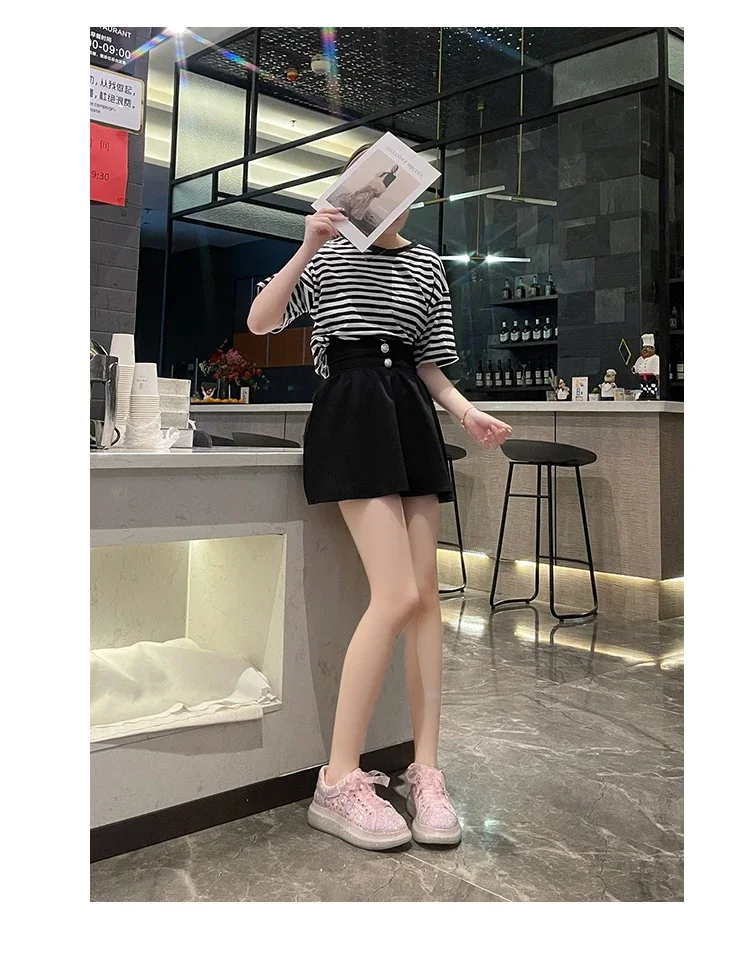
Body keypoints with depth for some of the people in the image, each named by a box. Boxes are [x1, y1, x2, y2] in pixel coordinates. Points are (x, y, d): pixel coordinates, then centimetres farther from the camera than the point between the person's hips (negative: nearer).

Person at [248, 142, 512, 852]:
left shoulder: (427, 266, 18)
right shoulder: (328, 254, 9)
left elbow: (429, 363, 16)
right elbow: (261, 322, -4)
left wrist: (468, 412, -2)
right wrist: (308, 248, -13)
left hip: (411, 413, 5)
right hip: (350, 411, -5)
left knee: (427, 592, -1)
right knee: (398, 595, -17)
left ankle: (425, 769, 8)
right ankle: (337, 782, -8)